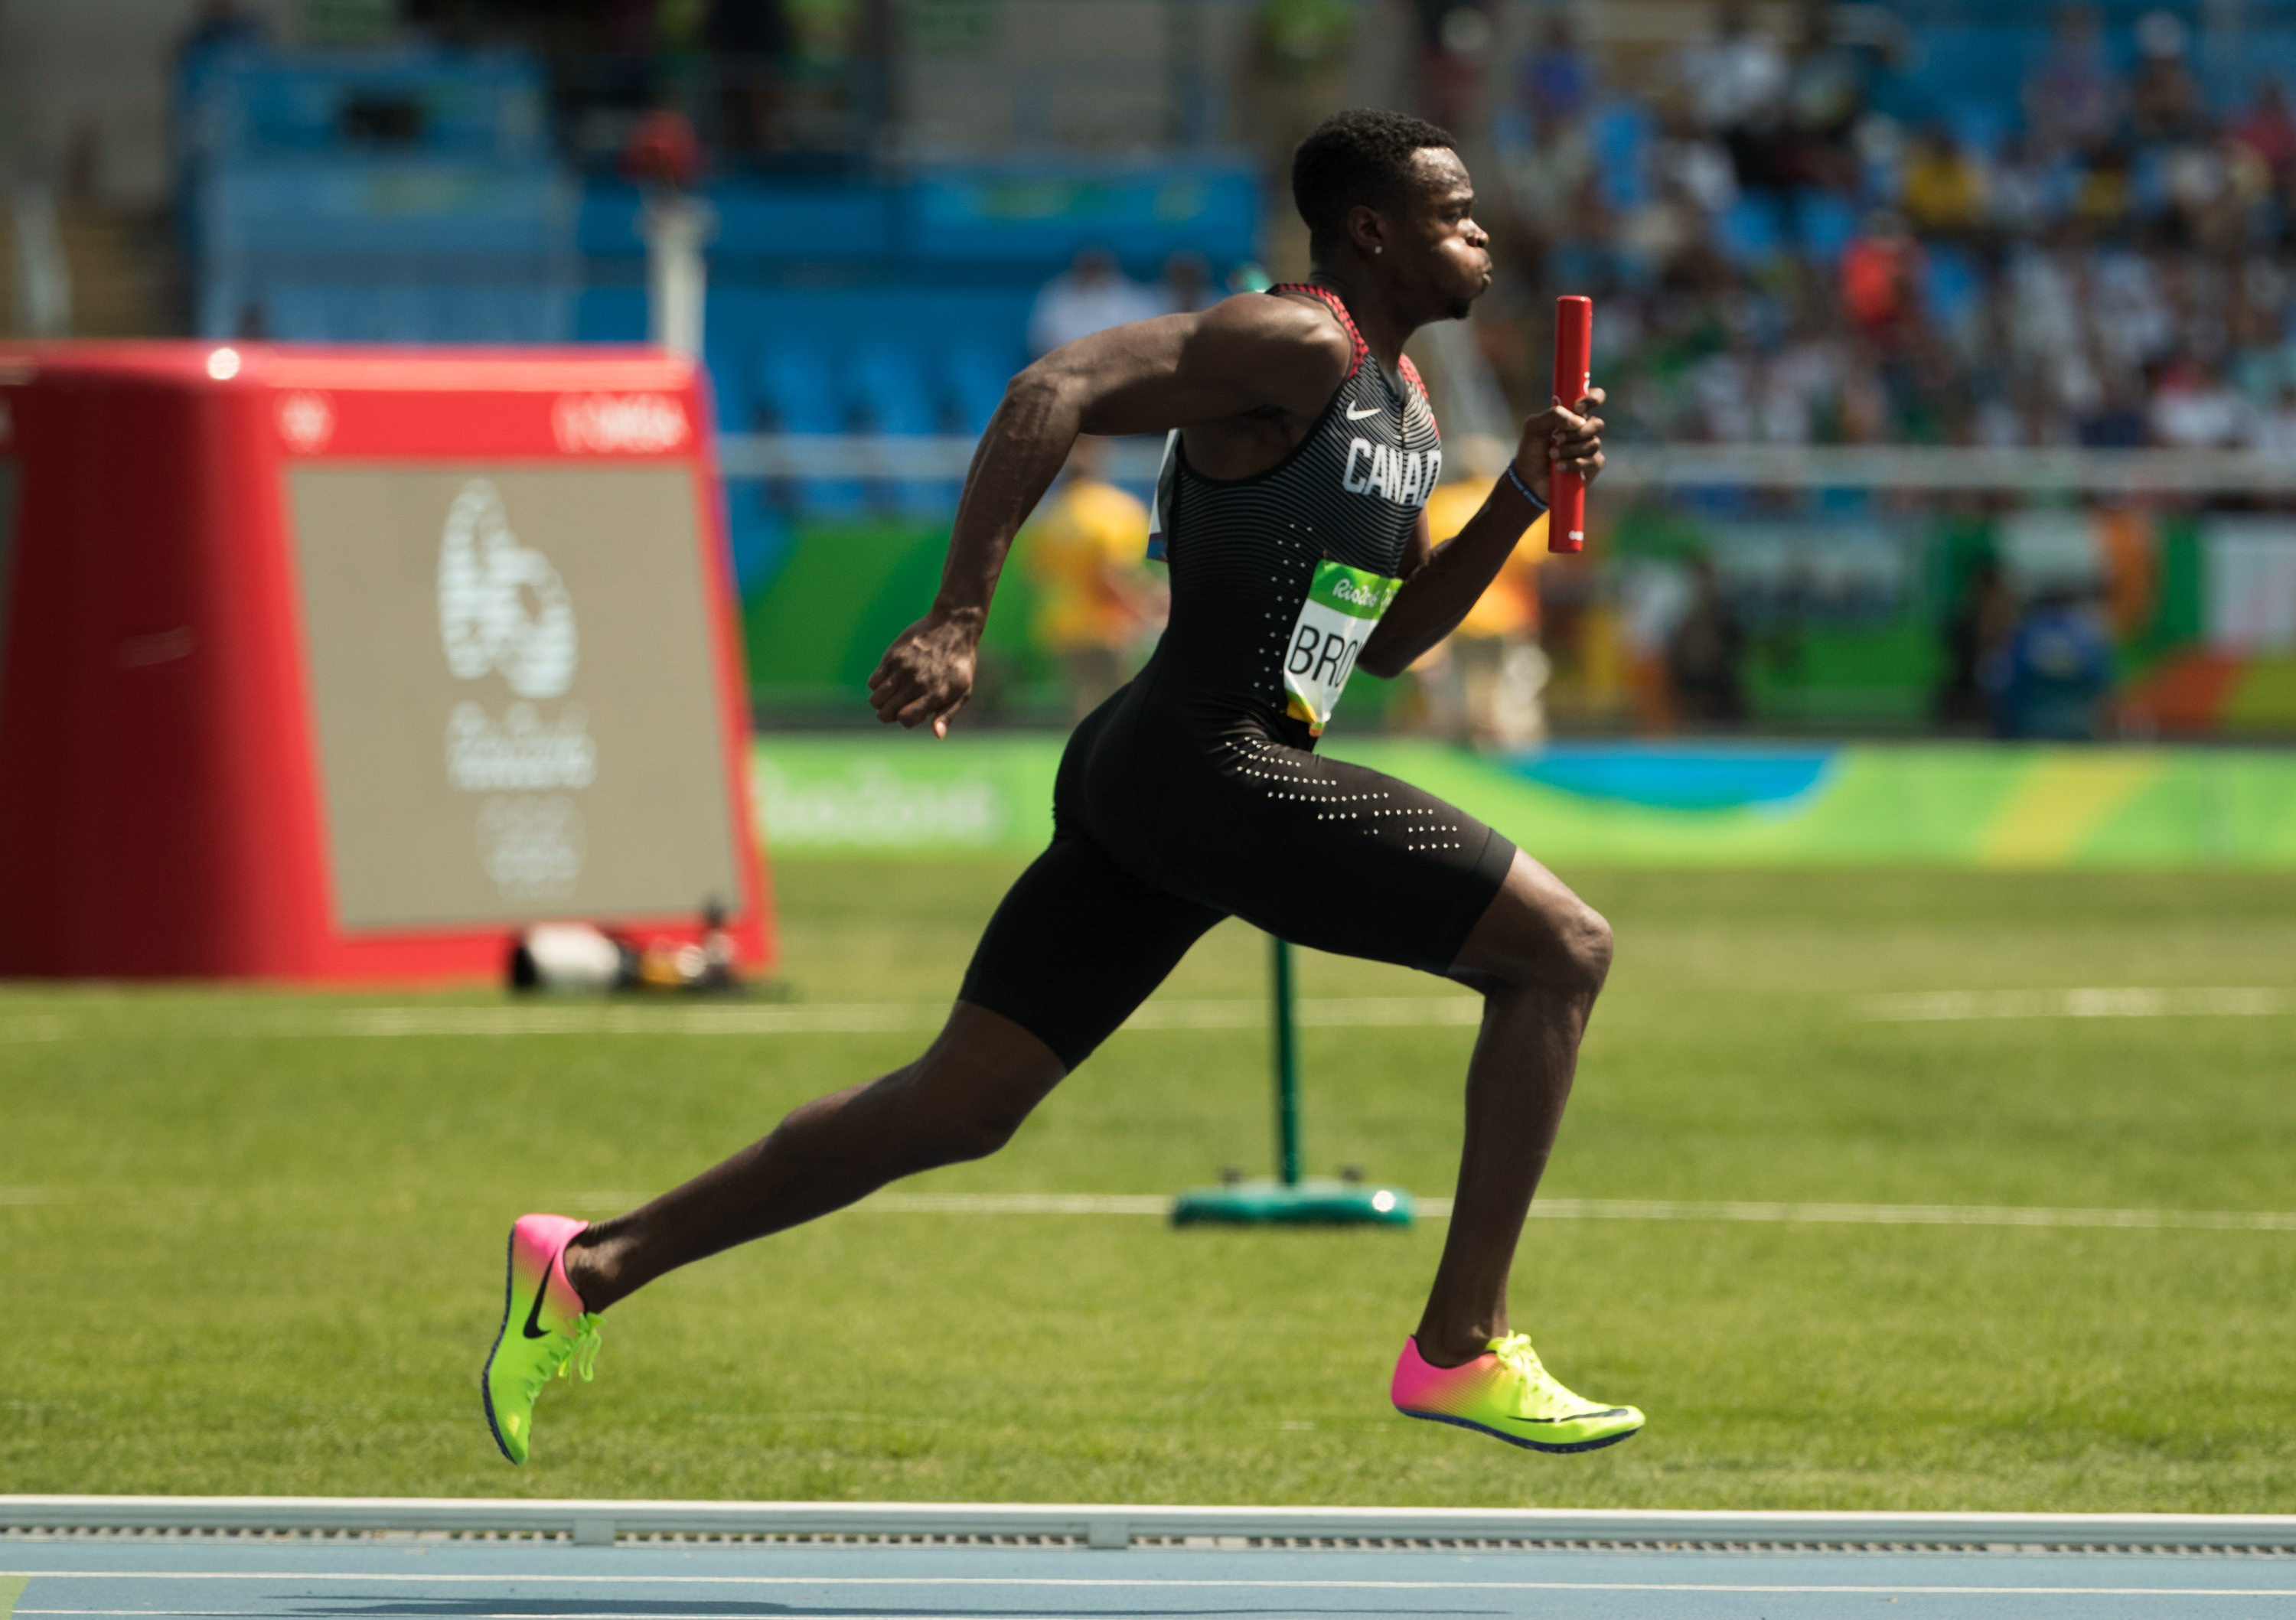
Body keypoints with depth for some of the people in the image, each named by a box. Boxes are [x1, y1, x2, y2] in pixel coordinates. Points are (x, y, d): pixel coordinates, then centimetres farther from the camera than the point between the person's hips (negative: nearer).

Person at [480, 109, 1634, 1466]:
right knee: (1563, 948, -5)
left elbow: (1388, 640, 27)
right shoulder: (1294, 346, -11)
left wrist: (1522, 500, 13)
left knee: (960, 1107, 9)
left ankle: (593, 1267, 8)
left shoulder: (1406, 405, 20)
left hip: (1143, 786, 10)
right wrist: (958, 623, -29)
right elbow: (1058, 390, -22)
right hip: (1212, 768, -10)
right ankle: (1462, 1351, -4)